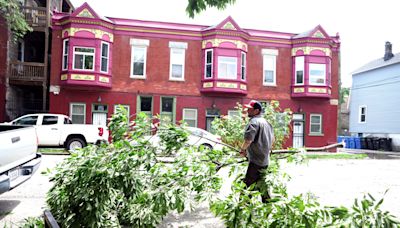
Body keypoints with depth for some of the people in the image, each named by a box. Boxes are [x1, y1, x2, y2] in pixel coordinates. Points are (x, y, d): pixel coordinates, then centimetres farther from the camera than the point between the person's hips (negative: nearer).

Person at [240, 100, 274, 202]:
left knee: (247, 185, -5)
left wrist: (242, 150, -11)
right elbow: (272, 140, 25)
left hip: (256, 161, -10)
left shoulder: (254, 122, -15)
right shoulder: (266, 122, 15)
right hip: (265, 160, 10)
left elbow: (248, 139, -27)